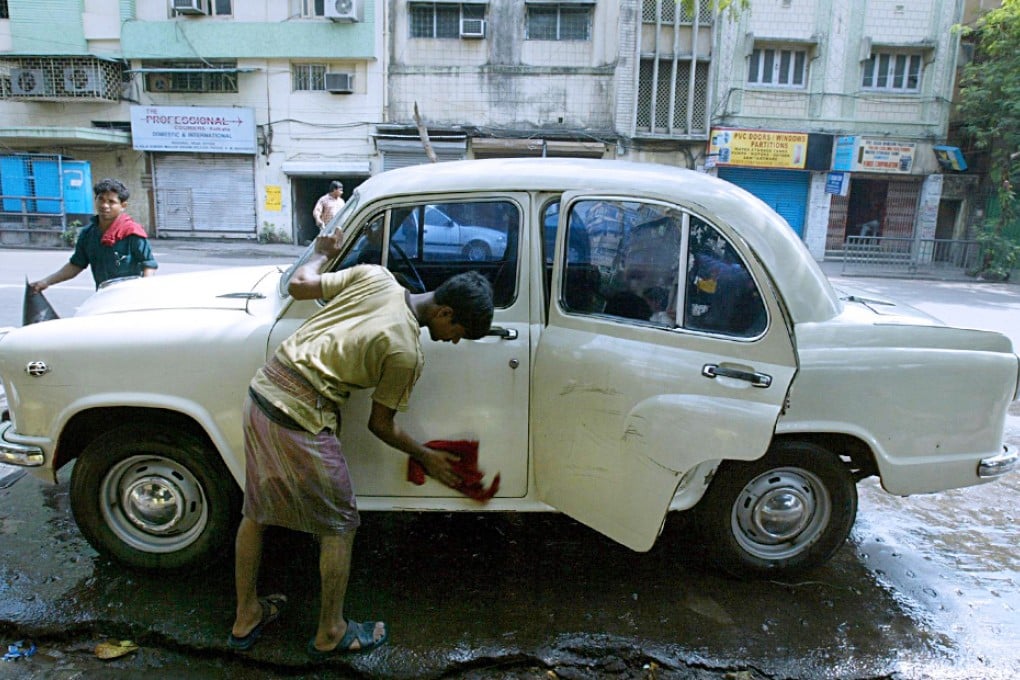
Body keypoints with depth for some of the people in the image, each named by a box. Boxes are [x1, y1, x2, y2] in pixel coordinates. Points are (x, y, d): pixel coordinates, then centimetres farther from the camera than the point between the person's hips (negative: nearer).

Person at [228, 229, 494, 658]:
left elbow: (298, 285, 6)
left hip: (261, 390, 8)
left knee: (256, 511, 23)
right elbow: (380, 425, 0)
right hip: (301, 421, -8)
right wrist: (426, 457, 15)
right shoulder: (406, 354, -13)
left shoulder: (374, 276, -1)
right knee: (338, 527, 13)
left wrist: (322, 252, 26)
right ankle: (330, 633, 30)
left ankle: (246, 618, 42)